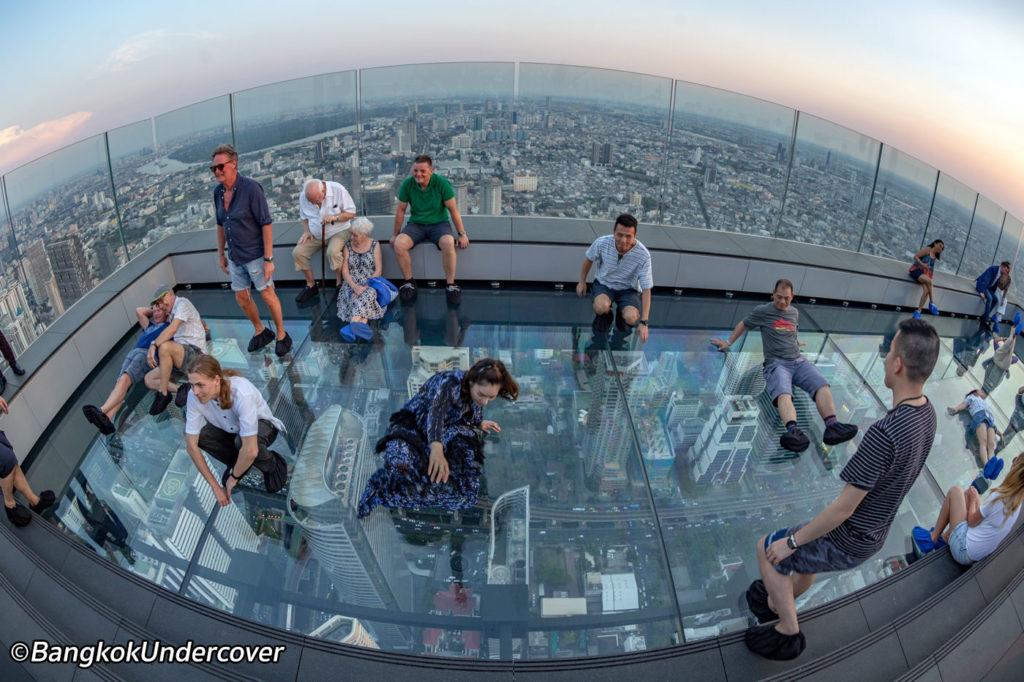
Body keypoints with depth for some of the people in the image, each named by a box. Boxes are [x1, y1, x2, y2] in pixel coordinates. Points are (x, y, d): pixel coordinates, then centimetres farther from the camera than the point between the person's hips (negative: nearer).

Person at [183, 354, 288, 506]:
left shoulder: (242, 393, -40)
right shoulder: (194, 396, -25)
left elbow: (250, 450, -40)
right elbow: (191, 445, -20)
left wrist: (234, 477, -23)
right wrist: (215, 487, -19)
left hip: (261, 425, -5)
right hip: (228, 430, 5)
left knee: (242, 441, -37)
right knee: (196, 433, -23)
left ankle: (274, 465, -4)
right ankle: (236, 462, 2)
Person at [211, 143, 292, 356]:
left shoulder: (251, 188, -18)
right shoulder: (218, 192, 2)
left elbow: (266, 224, -19)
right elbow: (220, 225, 14)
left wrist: (268, 259, -20)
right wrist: (221, 253, 15)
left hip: (255, 254, -7)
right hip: (235, 257, 7)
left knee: (267, 295, 2)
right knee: (241, 297, 14)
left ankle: (281, 335, 21)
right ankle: (260, 331, 35)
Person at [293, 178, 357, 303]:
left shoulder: (338, 190, -17)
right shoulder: (304, 196, -5)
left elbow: (351, 213, -11)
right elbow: (304, 217, 12)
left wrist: (335, 217, -26)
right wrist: (306, 231, -6)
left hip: (338, 231, -4)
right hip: (315, 234, 5)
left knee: (333, 251, -35)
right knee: (297, 253, -13)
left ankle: (339, 284, -13)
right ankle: (311, 286, 3)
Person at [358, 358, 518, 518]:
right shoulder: (450, 381, -26)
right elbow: (436, 410, -46)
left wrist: (480, 423, 5)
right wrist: (436, 448, -62)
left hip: (443, 435, 7)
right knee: (400, 461, -40)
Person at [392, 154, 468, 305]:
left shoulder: (442, 184, -12)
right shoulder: (407, 184, -6)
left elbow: (453, 209, -5)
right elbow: (401, 210, 4)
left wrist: (462, 234, -6)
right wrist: (396, 234, 9)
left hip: (439, 223, -2)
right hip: (416, 224, 2)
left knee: (449, 243, -35)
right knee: (399, 244, -27)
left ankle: (450, 284, -18)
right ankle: (409, 282, -6)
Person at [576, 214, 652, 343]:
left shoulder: (643, 255, -26)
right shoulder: (601, 243, -22)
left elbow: (646, 290, -21)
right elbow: (589, 259, 3)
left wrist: (643, 323, -25)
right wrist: (582, 281, 15)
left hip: (628, 289, 0)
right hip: (604, 283, 0)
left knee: (631, 317, -30)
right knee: (601, 307, -34)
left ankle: (622, 319, 9)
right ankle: (605, 317, 4)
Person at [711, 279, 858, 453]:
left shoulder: (794, 312, 20)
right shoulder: (762, 311, 7)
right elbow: (743, 324, 20)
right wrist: (728, 343, 27)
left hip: (799, 361, 5)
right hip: (776, 363, -5)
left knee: (822, 386, -26)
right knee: (783, 395, -35)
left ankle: (832, 426, -43)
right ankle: (793, 431, -61)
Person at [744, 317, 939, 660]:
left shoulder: (884, 433, -38)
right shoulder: (927, 413, -9)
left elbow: (843, 508, -30)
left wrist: (791, 541, -16)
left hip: (845, 542, -8)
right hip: (874, 534, 8)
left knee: (767, 549, 12)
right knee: (803, 555, 31)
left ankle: (789, 632, 27)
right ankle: (778, 603, 53)